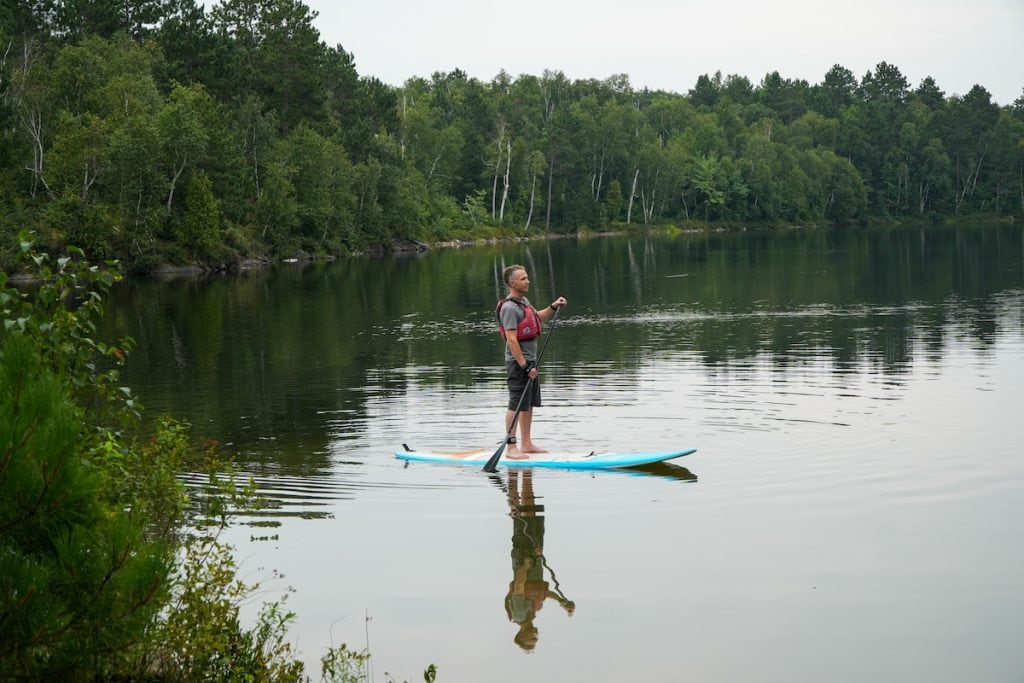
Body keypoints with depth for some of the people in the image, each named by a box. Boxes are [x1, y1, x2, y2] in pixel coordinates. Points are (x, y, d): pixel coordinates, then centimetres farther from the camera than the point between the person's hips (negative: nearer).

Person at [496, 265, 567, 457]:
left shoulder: (523, 301, 12)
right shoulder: (510, 307, -18)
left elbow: (538, 318, 32)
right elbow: (511, 340, -22)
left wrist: (553, 307, 14)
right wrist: (525, 366, -23)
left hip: (529, 360, 10)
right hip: (518, 362, -10)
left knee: (529, 405, 14)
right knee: (516, 405, -7)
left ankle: (526, 444, 22)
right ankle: (512, 447, -4)